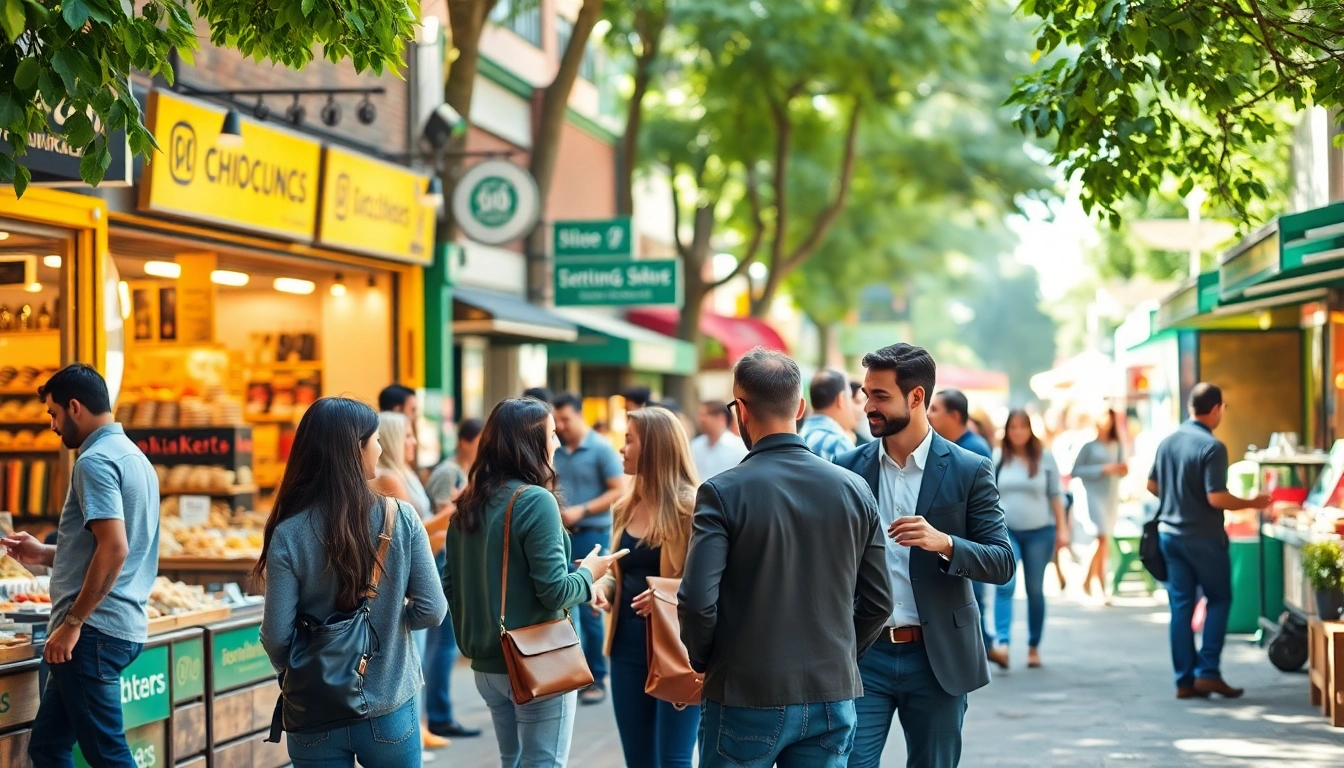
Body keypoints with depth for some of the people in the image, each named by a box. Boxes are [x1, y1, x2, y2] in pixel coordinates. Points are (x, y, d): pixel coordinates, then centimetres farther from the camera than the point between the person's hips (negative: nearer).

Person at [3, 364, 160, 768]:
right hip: (124, 626, 10)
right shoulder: (134, 457, 17)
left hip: (95, 630, -10)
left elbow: (114, 550, -23)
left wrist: (72, 623, -18)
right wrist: (45, 555, 23)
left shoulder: (95, 461, -13)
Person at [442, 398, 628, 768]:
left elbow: (450, 583, 10)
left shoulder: (468, 505, 6)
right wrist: (588, 573, -1)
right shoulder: (536, 501, -16)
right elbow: (554, 591, -19)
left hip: (487, 663, 7)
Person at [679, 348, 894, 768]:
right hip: (832, 700, 3)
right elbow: (878, 602, 5)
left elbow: (697, 601, -16)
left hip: (745, 700, -3)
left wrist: (702, 659, 2)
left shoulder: (723, 492, -11)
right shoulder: (854, 490, 1)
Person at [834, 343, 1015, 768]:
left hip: (937, 657, -1)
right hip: (863, 654, 1)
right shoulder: (848, 468, 4)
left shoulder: (969, 471, -2)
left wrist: (944, 543, -24)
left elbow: (1002, 562, -5)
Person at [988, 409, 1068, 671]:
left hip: (1039, 532, 1)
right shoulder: (998, 459, 3)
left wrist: (1062, 528, 2)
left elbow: (1056, 495, 6)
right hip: (1006, 531, -1)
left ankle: (1034, 647, 16)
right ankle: (1002, 645, -26)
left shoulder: (1045, 458, 3)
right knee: (1005, 585, -16)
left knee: (1035, 590, 6)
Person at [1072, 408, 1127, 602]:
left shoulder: (1117, 445, 8)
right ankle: (1102, 588, -8)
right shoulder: (1089, 444, -8)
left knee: (1106, 541, 6)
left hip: (1112, 495, 6)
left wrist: (1123, 469, -7)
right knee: (1102, 538, -14)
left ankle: (1088, 582, 17)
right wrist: (1103, 469, -17)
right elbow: (1076, 470, -10)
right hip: (1095, 494, -6)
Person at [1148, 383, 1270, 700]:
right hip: (1203, 537, -6)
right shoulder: (1212, 447, -18)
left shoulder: (1168, 442, 4)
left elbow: (1152, 486, 12)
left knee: (1181, 605, 8)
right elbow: (1216, 498, -22)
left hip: (1170, 533, 6)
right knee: (1219, 599, 9)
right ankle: (1207, 671, 2)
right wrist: (1252, 503, -9)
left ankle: (1185, 680, 9)